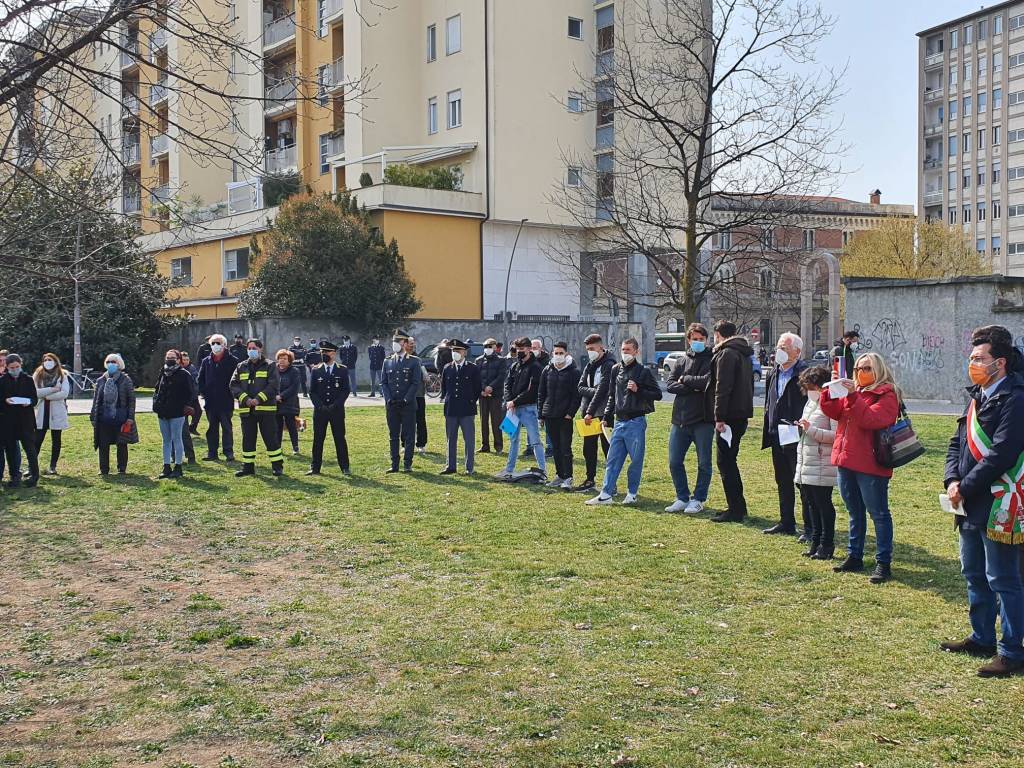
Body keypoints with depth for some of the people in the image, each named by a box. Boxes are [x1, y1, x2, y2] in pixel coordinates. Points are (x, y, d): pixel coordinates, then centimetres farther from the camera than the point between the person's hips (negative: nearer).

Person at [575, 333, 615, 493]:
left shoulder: (608, 365, -11)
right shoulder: (589, 365, 15)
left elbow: (602, 390, -18)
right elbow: (580, 387, 8)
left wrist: (590, 412, -20)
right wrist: (593, 390, -12)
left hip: (603, 413, -8)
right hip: (588, 413, 8)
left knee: (607, 448, -2)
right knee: (589, 448, 12)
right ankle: (590, 480, 21)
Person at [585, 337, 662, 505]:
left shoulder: (643, 371, -4)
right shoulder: (616, 369, 12)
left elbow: (658, 394, -5)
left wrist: (638, 390, -16)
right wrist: (607, 417, 16)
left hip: (636, 422, -5)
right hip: (619, 421, 5)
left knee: (636, 460, 3)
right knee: (612, 459, 5)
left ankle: (632, 493, 15)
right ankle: (606, 494, 7)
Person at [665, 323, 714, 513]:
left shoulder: (712, 361, -1)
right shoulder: (681, 361, 12)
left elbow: (709, 381, -19)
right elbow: (670, 385, -1)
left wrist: (685, 379, -6)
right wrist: (695, 388, -13)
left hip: (703, 420, -5)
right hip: (680, 419, 5)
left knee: (704, 464, 4)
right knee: (674, 462, 7)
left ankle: (698, 500, 15)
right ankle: (682, 498, 19)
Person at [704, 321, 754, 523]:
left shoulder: (726, 354, -13)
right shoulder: (744, 354, 18)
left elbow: (723, 387, -20)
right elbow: (749, 385, 23)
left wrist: (719, 417, -20)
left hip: (729, 415, -10)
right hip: (742, 414, 10)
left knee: (725, 462, -5)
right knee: (729, 461, 17)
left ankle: (735, 510, -4)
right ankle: (738, 507, 22)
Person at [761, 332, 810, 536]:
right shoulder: (773, 374, 14)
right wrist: (767, 431, 15)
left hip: (796, 438, -8)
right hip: (777, 437, 8)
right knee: (783, 482, 15)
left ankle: (810, 527, 3)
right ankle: (786, 523, 25)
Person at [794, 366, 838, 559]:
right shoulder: (809, 404, 17)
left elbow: (837, 435, -20)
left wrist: (811, 430, -22)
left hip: (822, 468, -8)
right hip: (806, 466, 8)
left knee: (824, 505, 0)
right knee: (811, 504, 12)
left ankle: (826, 545, 8)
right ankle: (815, 541, 21)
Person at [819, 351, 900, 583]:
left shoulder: (887, 395, -7)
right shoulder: (853, 390, 15)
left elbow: (872, 420, -22)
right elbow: (834, 412, 7)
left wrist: (853, 397, -25)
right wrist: (831, 392, -9)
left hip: (870, 464, -8)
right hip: (846, 460, 8)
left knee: (878, 513, -2)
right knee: (855, 512, 16)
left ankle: (883, 563, 1)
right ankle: (854, 557, 26)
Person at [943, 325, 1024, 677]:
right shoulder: (976, 396, 13)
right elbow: (957, 443, 15)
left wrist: (965, 488, -17)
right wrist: (952, 480, -2)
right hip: (972, 505, 9)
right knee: (974, 575, 19)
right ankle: (982, 638, 33)